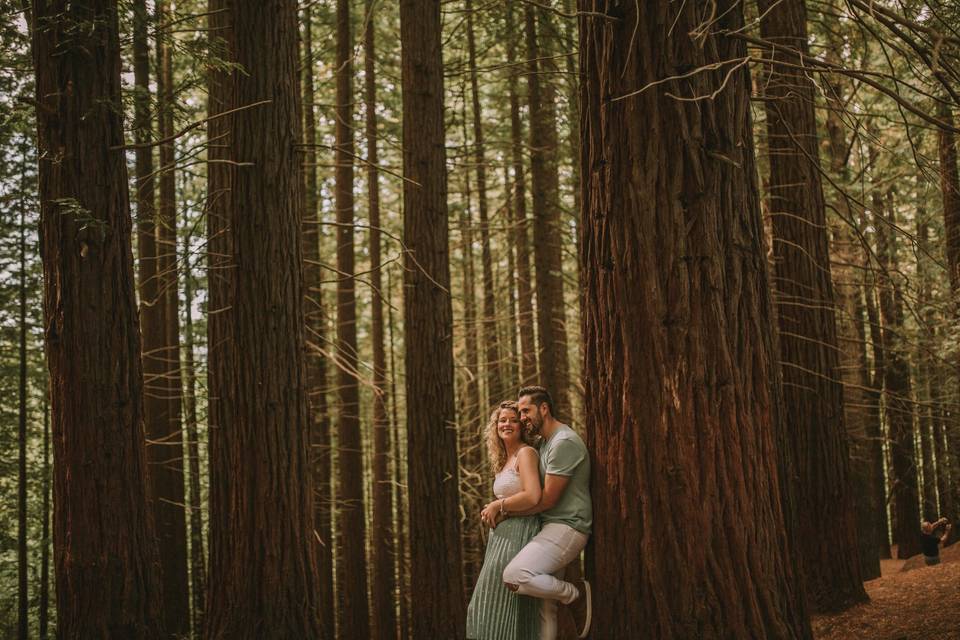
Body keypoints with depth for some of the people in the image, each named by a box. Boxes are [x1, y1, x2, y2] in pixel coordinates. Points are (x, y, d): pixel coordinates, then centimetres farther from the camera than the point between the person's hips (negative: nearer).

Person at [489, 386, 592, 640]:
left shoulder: (564, 442, -14)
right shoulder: (544, 442, 18)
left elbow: (547, 499, -16)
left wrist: (505, 512, -7)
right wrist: (502, 508, 5)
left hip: (566, 527, -10)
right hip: (551, 528, 10)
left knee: (514, 576, -25)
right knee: (544, 607, 7)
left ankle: (576, 594, -7)